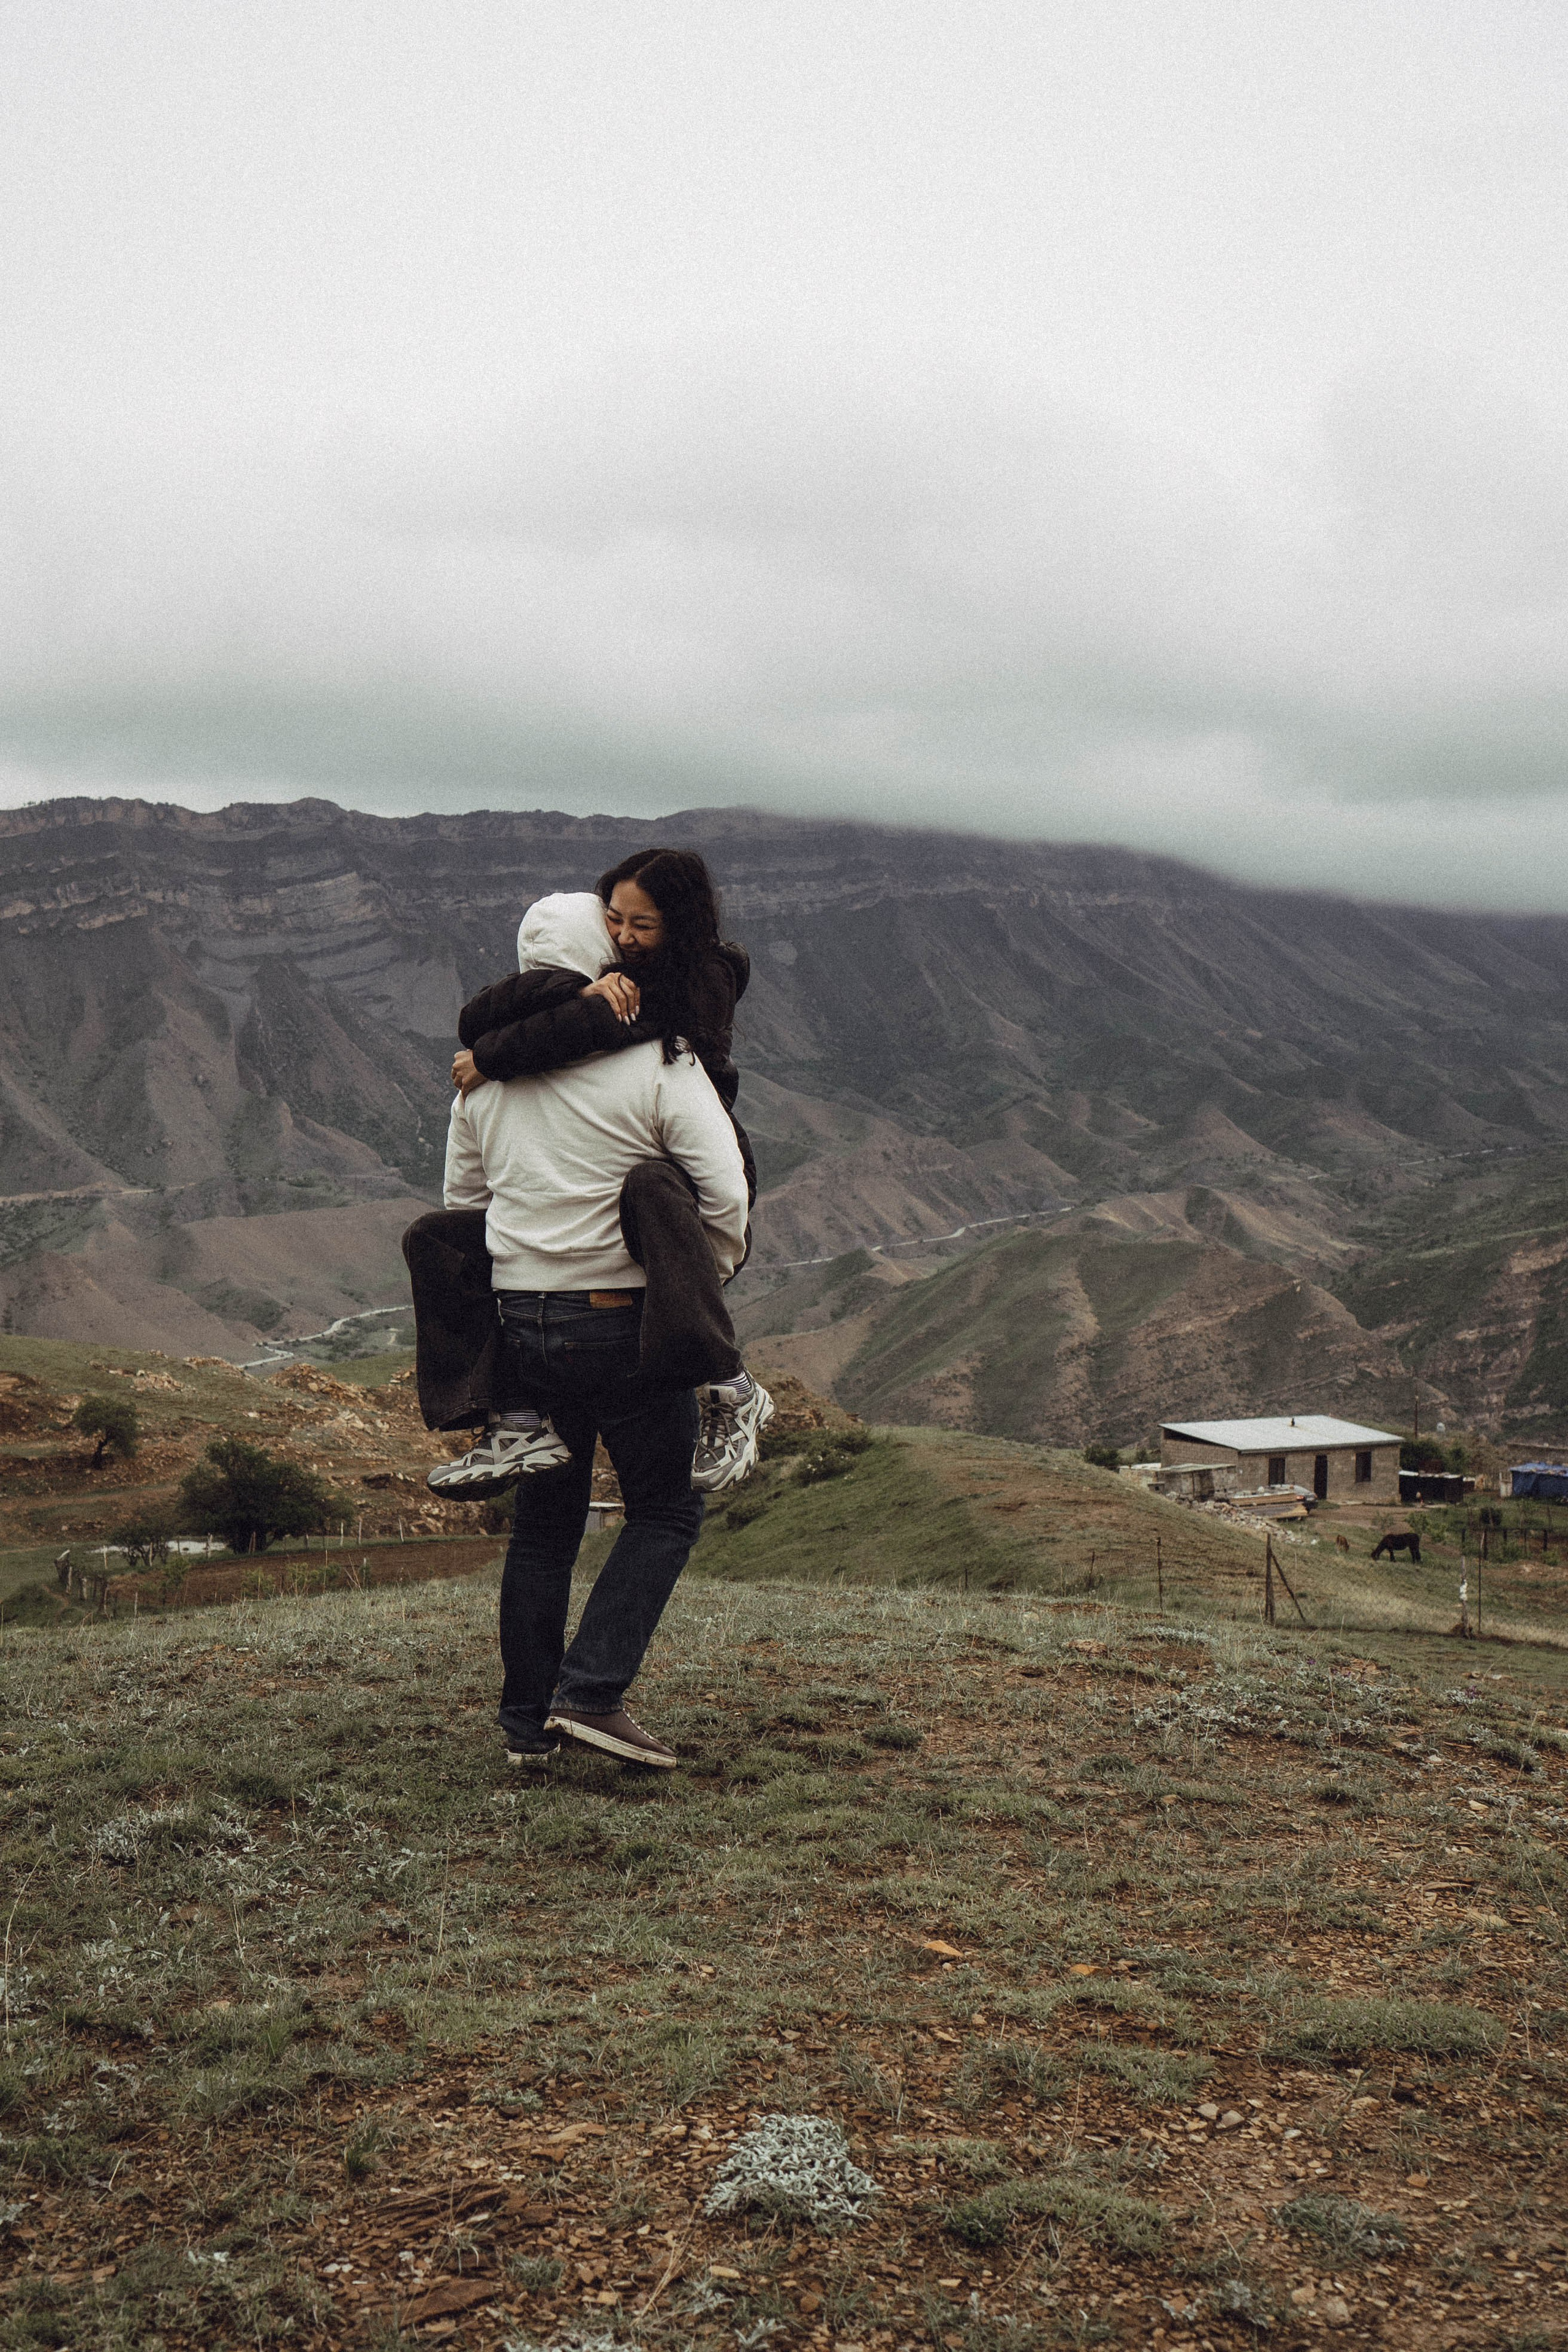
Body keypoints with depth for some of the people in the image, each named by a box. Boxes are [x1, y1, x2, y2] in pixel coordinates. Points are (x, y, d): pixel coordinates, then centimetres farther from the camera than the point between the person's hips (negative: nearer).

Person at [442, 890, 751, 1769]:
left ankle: (528, 1720, 19)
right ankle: (592, 1690, -2)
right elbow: (725, 1193, -13)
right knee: (666, 1508, 9)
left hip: (520, 1317, 5)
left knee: (545, 1521, 15)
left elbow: (462, 1196, 16)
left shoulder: (485, 1073, 7)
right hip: (626, 1318, -5)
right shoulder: (660, 1065, -9)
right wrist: (709, 1279, 4)